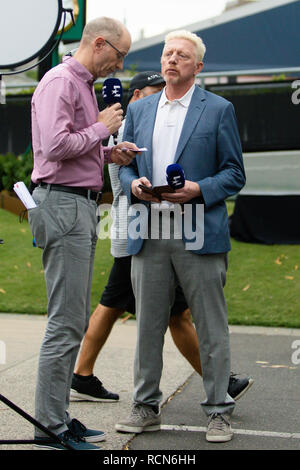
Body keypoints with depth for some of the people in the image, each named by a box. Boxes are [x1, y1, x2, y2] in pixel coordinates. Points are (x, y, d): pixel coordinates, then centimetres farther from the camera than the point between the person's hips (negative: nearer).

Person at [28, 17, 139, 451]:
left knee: (75, 320, 11)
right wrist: (101, 128, -10)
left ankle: (57, 415, 18)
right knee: (66, 322, -9)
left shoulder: (85, 85, 22)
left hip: (82, 206, 11)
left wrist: (109, 154, 11)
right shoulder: (60, 82, -10)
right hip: (62, 205, -11)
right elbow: (56, 145, -23)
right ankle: (50, 426, -2)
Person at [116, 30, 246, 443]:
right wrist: (134, 184, -4)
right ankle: (146, 408, 20)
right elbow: (125, 165, 19)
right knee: (148, 325, 8)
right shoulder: (138, 110, 16)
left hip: (200, 235, -3)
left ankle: (218, 412, 11)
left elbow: (234, 174, 1)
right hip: (149, 235, 4)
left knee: (211, 328, 1)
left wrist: (198, 189, -15)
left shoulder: (219, 110, 4)